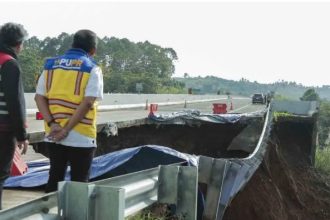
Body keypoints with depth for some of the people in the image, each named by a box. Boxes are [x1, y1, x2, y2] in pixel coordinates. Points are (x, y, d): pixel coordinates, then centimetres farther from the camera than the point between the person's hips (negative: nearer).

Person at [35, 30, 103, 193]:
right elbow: (87, 102, -16)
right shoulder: (92, 68, -5)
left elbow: (39, 97, 2)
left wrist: (52, 123, -7)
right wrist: (67, 129, -15)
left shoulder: (51, 65, 9)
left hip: (53, 135, 5)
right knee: (79, 182, 6)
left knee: (55, 178, 16)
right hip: (81, 137, -4)